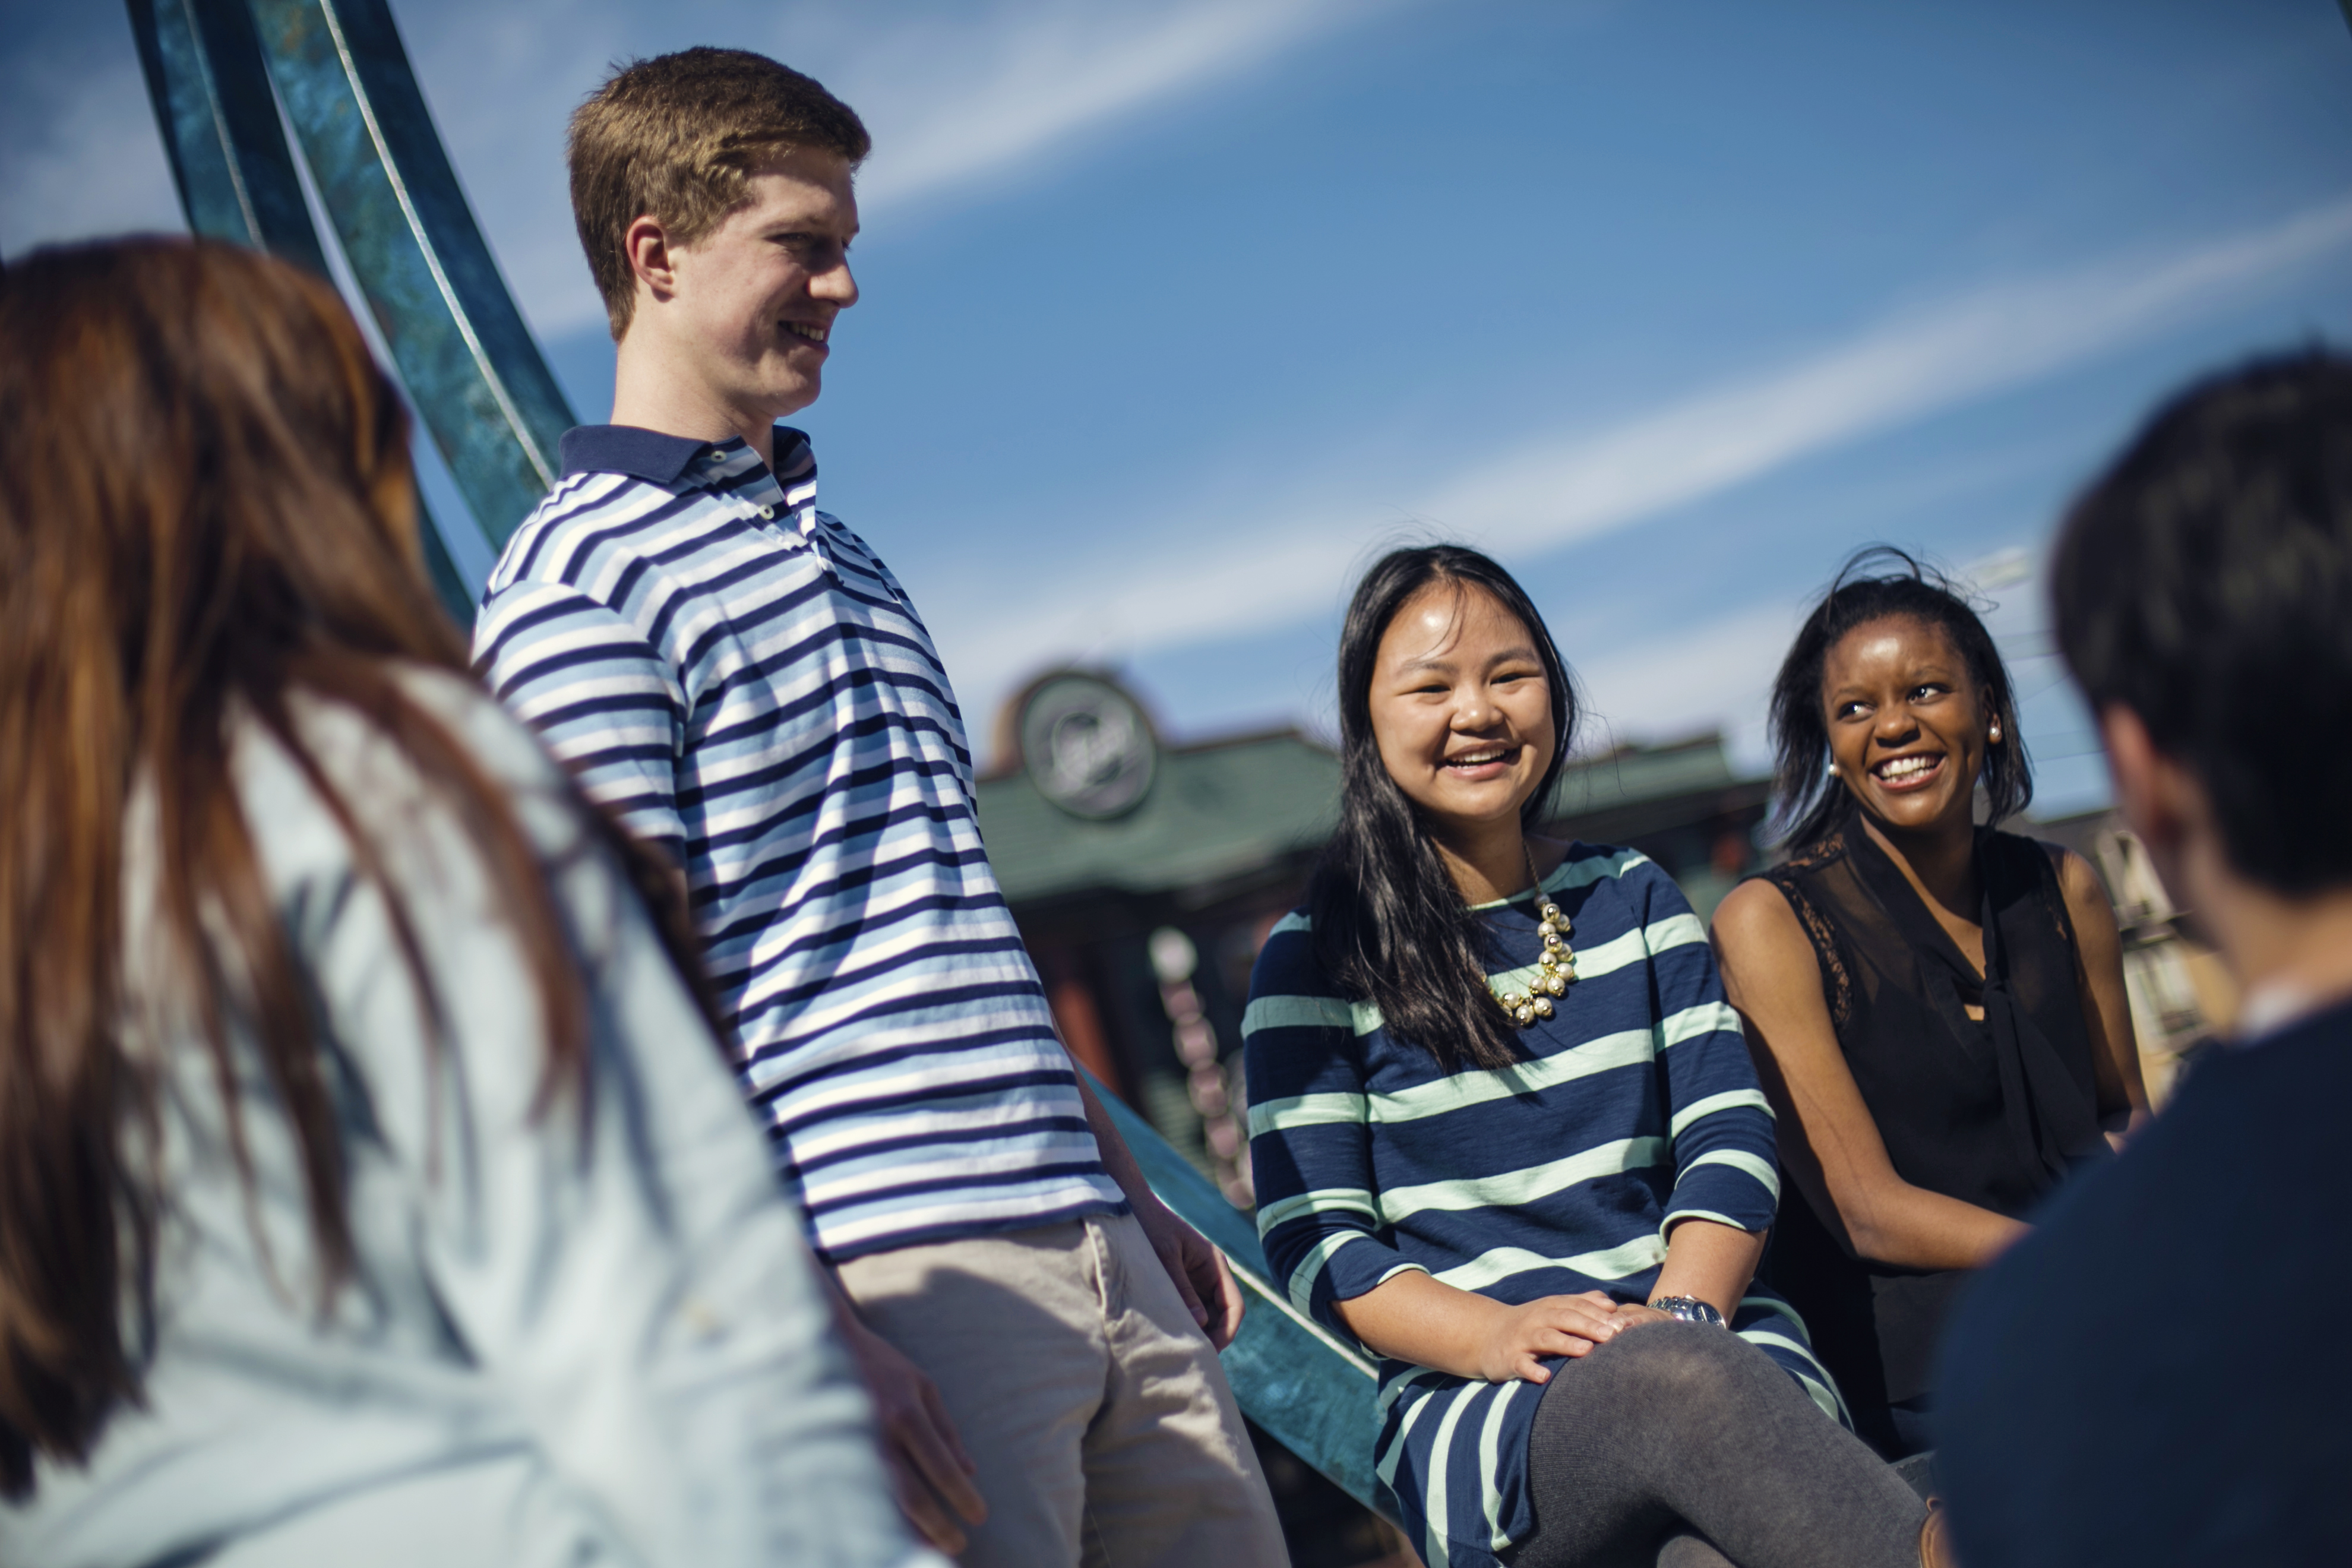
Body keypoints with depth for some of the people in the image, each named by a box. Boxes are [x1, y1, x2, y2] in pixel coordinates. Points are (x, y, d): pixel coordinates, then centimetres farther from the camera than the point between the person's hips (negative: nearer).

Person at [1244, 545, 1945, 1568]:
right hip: (1477, 1409, -2)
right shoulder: (1317, 961, 7)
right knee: (1674, 1380, -38)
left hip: (1710, 1349, 2)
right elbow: (1313, 1240, 1)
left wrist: (1682, 1311, -12)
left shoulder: (1631, 897, 18)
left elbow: (1731, 1134, 9)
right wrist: (1499, 1335, -17)